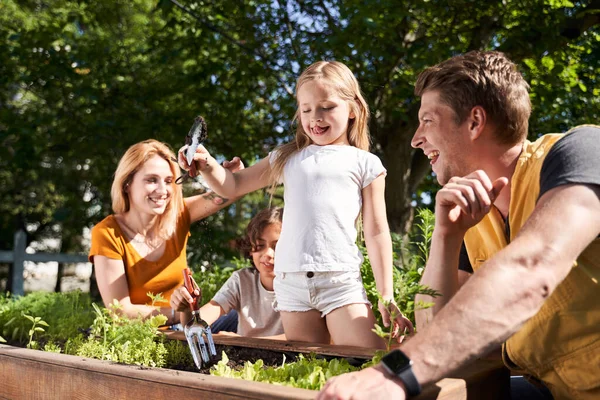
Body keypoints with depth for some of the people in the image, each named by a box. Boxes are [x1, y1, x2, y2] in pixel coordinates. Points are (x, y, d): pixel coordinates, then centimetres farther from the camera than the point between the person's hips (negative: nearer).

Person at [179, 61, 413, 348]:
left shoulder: (365, 164, 7)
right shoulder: (287, 158, 15)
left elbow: (376, 232, 5)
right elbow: (233, 186, 20)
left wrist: (386, 297, 2)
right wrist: (206, 163, -2)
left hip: (341, 279, -3)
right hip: (291, 281, 3)